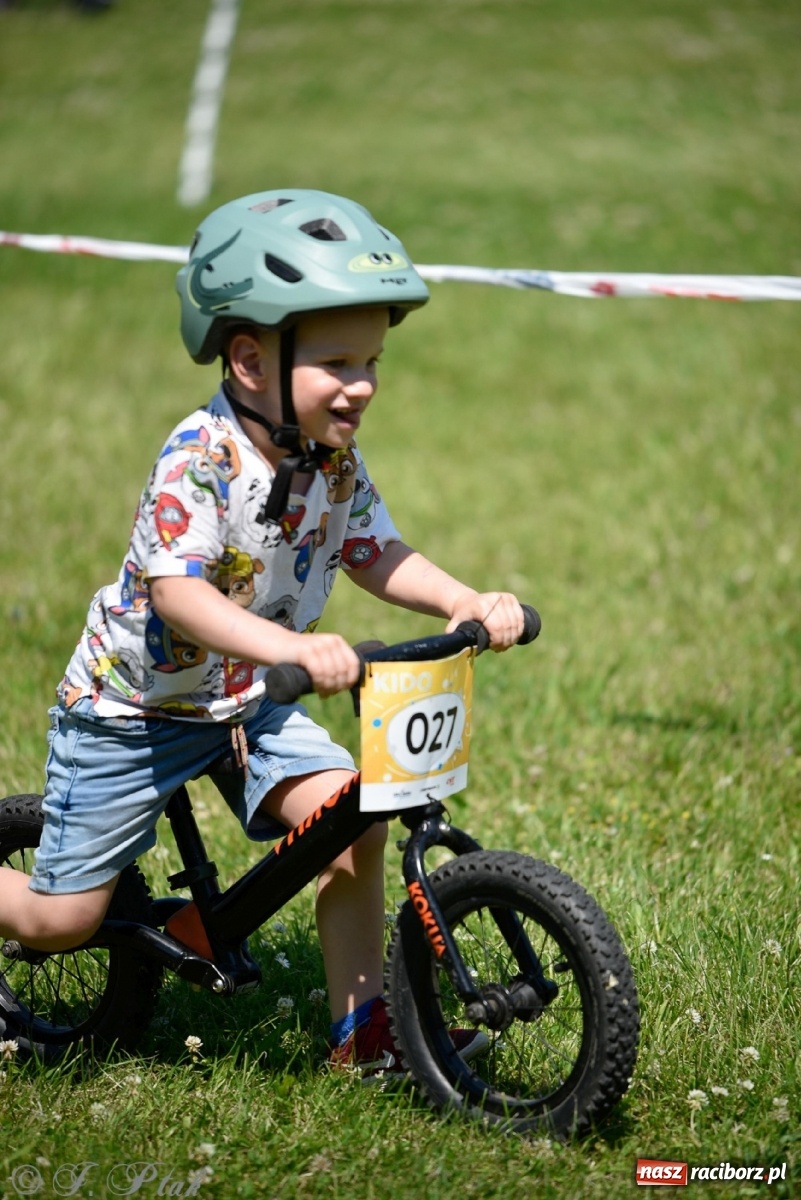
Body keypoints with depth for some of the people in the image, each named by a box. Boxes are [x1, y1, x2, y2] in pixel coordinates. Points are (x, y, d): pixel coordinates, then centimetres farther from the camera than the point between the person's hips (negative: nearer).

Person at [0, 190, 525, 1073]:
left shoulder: (335, 461, -7)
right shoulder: (201, 457, -29)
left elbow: (377, 557, 0)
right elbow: (175, 590, -36)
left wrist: (467, 602, -19)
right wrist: (289, 647, -49)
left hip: (248, 703, 6)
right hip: (132, 706, -5)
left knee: (347, 815, -16)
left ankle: (361, 1027, -4)